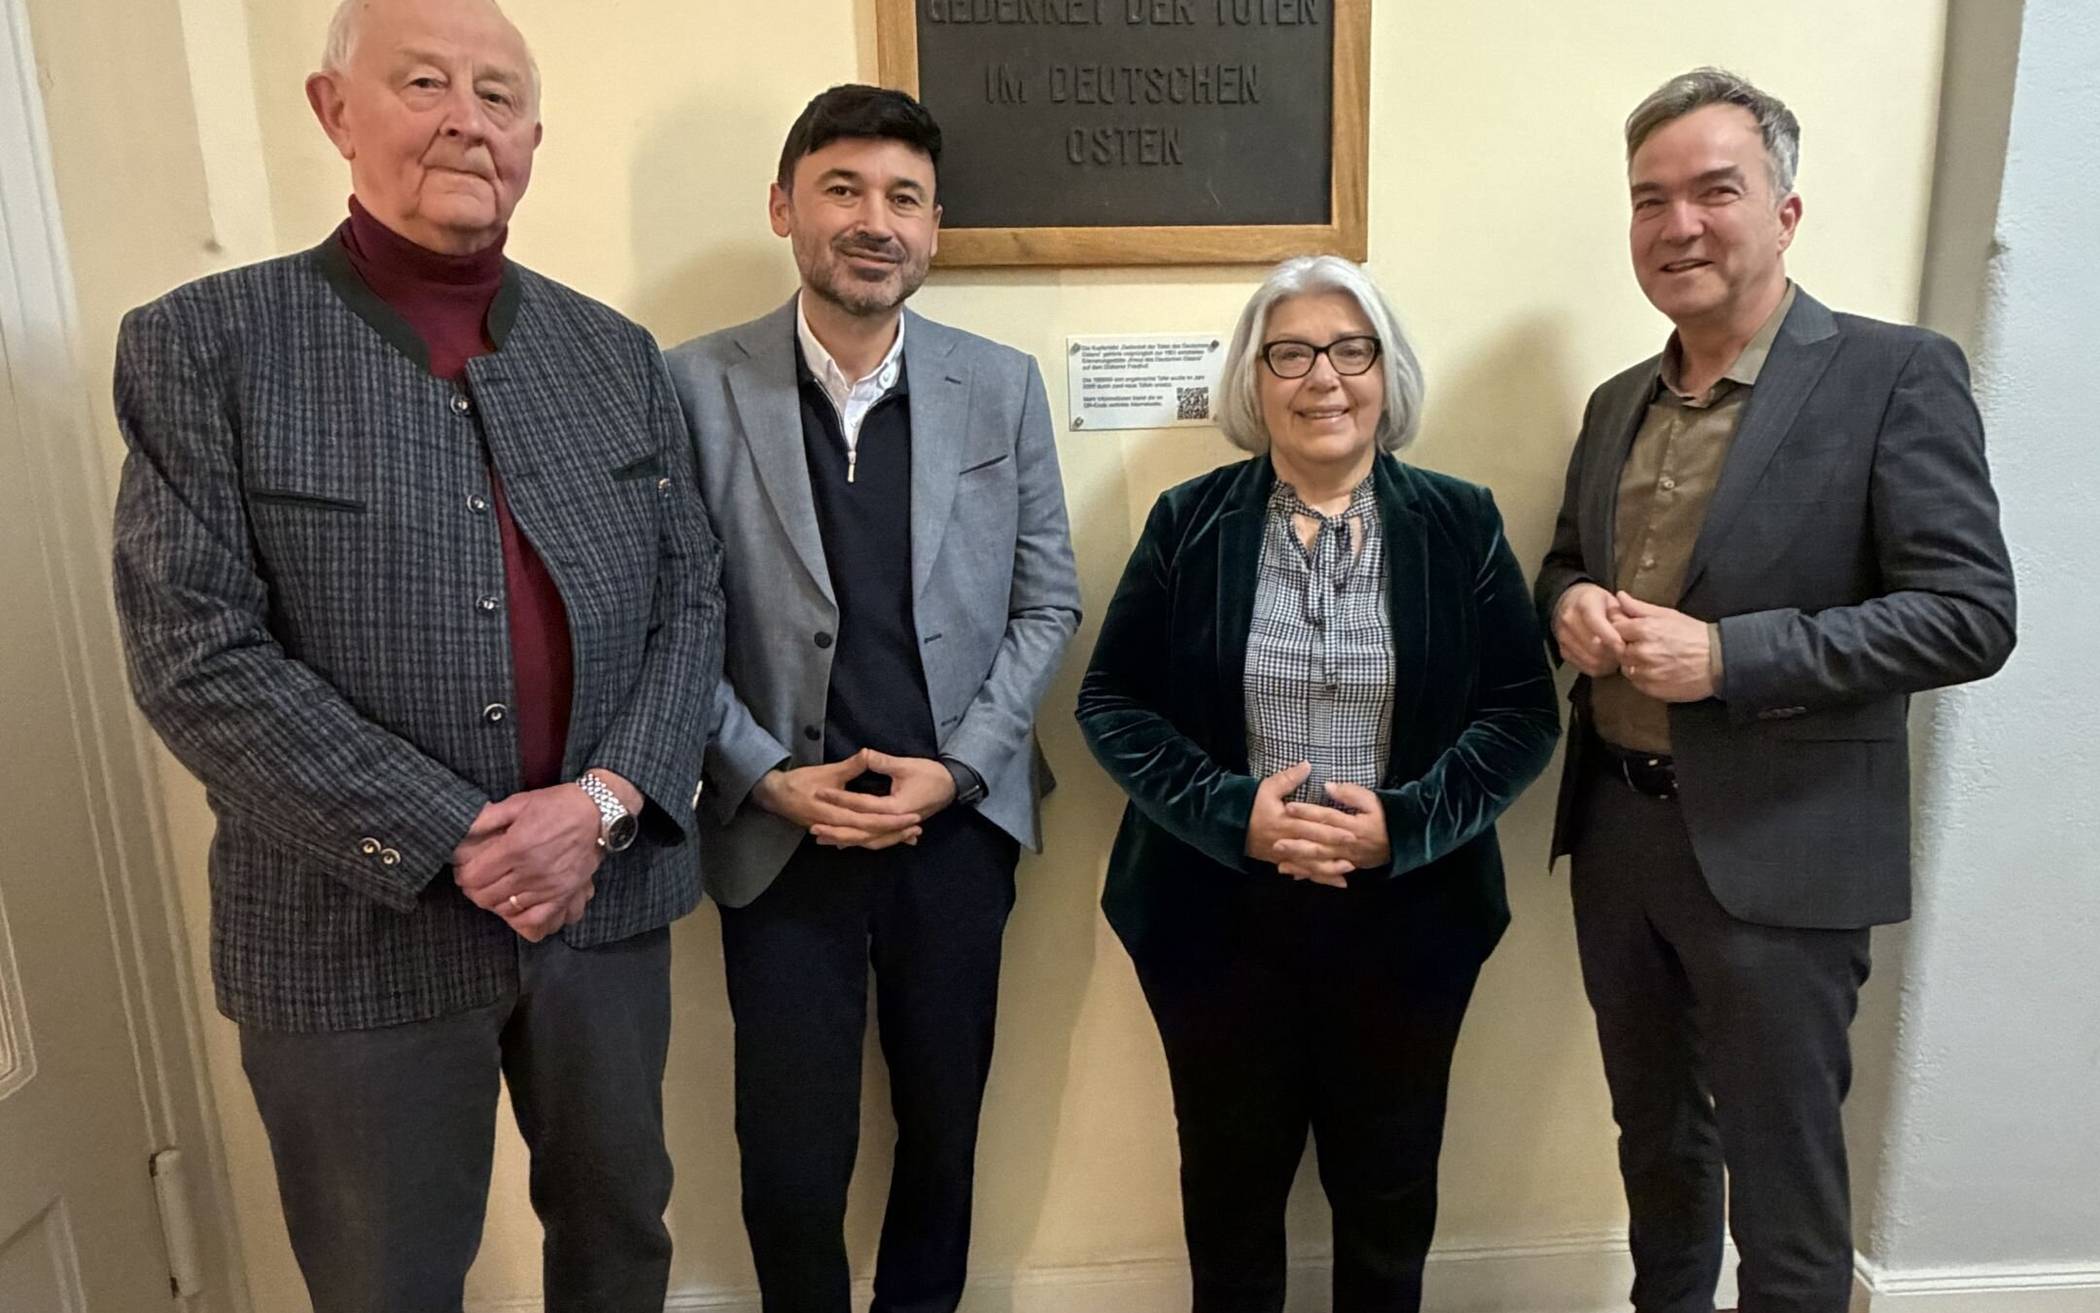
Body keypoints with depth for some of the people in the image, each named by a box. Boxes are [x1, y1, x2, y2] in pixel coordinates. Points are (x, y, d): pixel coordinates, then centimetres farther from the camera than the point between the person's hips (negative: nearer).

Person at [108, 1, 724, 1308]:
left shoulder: (616, 353, 5)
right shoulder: (201, 346, -6)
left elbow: (692, 599, 2)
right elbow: (200, 659, -12)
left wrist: (605, 800, -13)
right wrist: (450, 844, -17)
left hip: (609, 894, 3)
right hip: (362, 933, -3)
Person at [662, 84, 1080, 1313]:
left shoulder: (1003, 385, 0)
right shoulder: (699, 385, -5)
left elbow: (1048, 602, 2)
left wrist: (958, 768, -7)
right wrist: (768, 779, -11)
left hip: (959, 824, 2)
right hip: (779, 834, -1)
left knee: (943, 1132, 18)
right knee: (792, 1164, 10)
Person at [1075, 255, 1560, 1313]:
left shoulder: (1461, 524, 0)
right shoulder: (1189, 522, -1)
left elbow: (1524, 712, -2)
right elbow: (1111, 702, -2)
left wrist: (1404, 824, -17)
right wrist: (1233, 813, -17)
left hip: (1404, 918, 1)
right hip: (1219, 916, 0)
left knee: (1390, 1192, 18)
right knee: (1230, 1185, 17)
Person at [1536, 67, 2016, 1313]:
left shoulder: (1896, 375, -10)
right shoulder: (1619, 403, 9)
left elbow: (1971, 614, -15)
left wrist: (1726, 655, -24)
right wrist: (1570, 602, -5)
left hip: (1777, 852, -6)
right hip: (1618, 832, 6)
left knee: (1782, 1185, 10)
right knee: (1655, 1138, 24)